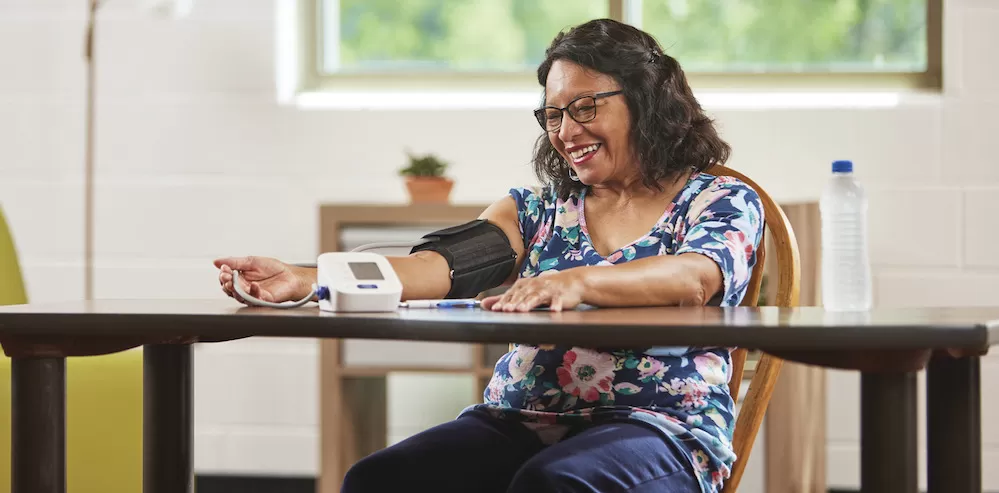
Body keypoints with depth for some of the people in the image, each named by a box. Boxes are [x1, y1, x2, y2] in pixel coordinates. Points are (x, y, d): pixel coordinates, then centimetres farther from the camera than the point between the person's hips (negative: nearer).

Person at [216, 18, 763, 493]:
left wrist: (578, 282, -36)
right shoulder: (537, 207, 18)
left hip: (657, 421, -4)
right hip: (521, 419, 4)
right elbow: (442, 266, 1)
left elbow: (697, 277, -16)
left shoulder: (722, 201, 7)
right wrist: (306, 280, -17)